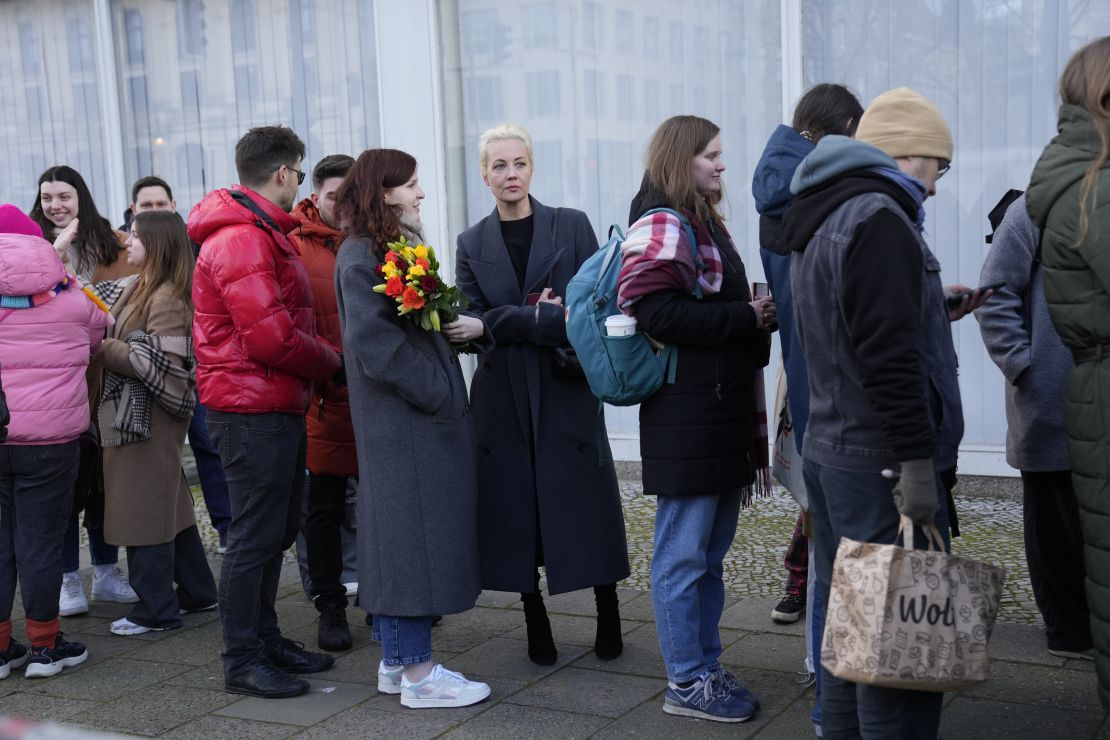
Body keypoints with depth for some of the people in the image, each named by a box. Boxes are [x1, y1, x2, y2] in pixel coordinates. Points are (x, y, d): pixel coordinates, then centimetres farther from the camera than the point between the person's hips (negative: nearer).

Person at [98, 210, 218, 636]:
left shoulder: (168, 299, -16)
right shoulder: (140, 290, 15)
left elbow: (156, 363, -22)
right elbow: (123, 341, 19)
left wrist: (101, 349, -16)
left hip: (151, 417, -10)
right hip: (133, 412, 10)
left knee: (144, 509, -3)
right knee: (169, 505, 16)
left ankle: (156, 610, 7)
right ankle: (196, 591, 26)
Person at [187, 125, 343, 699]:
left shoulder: (263, 234, 18)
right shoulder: (242, 239, -17)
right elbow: (272, 339, -22)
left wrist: (326, 355, 4)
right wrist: (332, 363, -7)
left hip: (277, 408, 11)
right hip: (253, 413, -11)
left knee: (276, 531, 17)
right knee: (255, 537, -2)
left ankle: (265, 640, 29)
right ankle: (242, 662, 8)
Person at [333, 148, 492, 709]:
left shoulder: (398, 247, 17)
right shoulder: (361, 255, -12)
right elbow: (373, 341, -20)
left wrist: (471, 326, -2)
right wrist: (438, 394, -16)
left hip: (423, 414, 10)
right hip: (402, 417, -10)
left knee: (403, 534, 12)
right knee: (415, 533, -6)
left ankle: (395, 661, 21)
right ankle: (418, 673, 2)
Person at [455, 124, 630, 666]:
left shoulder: (572, 226, 4)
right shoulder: (472, 244, 9)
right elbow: (478, 317, -4)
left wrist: (520, 320, -16)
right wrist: (551, 320, -16)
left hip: (567, 390, -1)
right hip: (503, 397, 2)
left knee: (585, 504, 1)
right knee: (516, 508, 3)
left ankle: (608, 615, 16)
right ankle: (535, 622, 16)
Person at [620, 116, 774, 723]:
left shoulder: (704, 223, 18)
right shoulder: (661, 224, -11)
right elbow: (655, 310, -24)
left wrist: (754, 313, 7)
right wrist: (746, 317, -17)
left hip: (723, 411, 10)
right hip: (685, 416, -10)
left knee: (712, 552, 16)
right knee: (683, 555, 0)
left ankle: (706, 667, 27)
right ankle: (687, 683, 11)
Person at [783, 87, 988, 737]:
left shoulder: (820, 221, 18)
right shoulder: (878, 218, -14)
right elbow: (888, 356, -22)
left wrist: (933, 307, 24)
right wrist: (918, 463, -22)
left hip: (828, 452, 10)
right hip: (882, 463, -10)